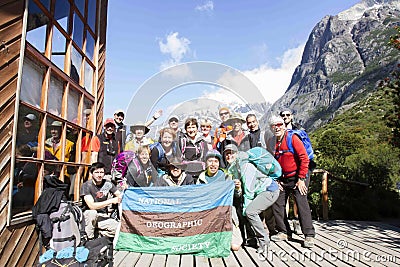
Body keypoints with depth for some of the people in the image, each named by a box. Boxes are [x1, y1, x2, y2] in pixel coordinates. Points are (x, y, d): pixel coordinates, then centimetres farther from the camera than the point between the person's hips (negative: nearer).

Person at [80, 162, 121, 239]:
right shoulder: (86, 185, -14)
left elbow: (120, 195, -2)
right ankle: (89, 238, -14)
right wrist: (111, 201, -28)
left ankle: (100, 233, 6)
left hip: (104, 216, 3)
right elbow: (91, 206, -24)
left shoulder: (107, 183, -2)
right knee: (93, 212, -38)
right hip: (88, 215, -3)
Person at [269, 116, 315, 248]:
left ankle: (309, 235, 1)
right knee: (277, 204, 5)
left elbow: (304, 159, -15)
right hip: (283, 180, 6)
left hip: (298, 177, -6)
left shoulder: (292, 138, -12)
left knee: (302, 203, -11)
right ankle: (284, 232, 19)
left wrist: (301, 179, -16)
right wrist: (276, 179, 5)